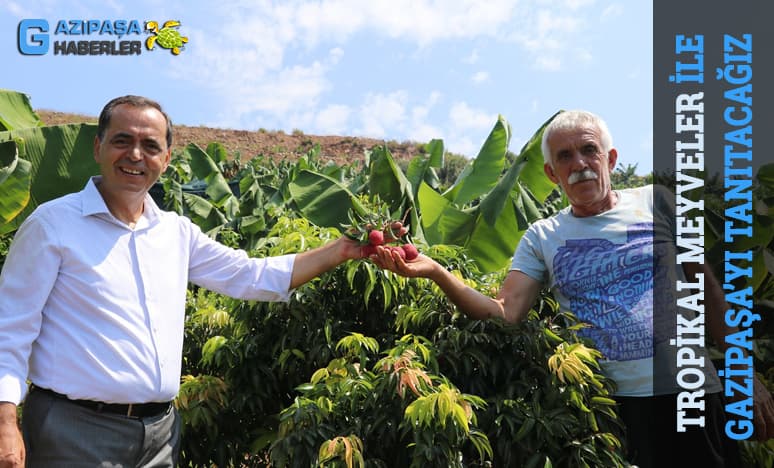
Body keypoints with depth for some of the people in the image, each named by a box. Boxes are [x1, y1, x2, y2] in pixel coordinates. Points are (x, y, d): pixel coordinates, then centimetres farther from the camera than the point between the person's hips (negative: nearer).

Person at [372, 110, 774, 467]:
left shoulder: (654, 203, 3)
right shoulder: (541, 238, 3)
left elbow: (706, 289, 9)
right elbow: (504, 315, -8)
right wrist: (435, 271, -21)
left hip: (690, 388, 1)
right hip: (610, 399, 0)